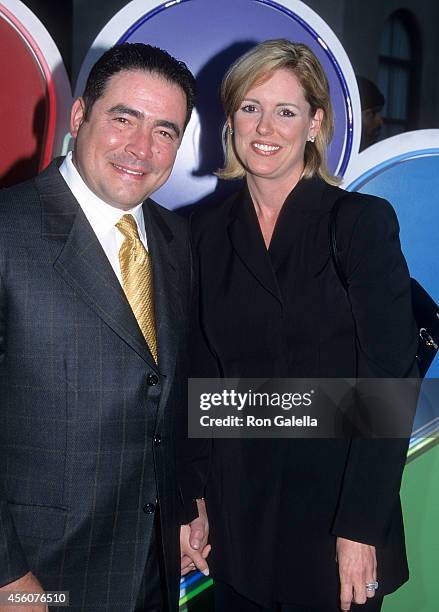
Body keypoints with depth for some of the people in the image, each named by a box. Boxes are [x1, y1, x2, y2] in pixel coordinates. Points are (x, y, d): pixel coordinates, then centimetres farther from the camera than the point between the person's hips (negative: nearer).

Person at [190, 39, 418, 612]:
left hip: (334, 514, -3)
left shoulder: (363, 221, -9)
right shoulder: (210, 231, 3)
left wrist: (361, 527, -15)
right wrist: (198, 498, 2)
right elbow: (205, 376, 7)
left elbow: (391, 381, -12)